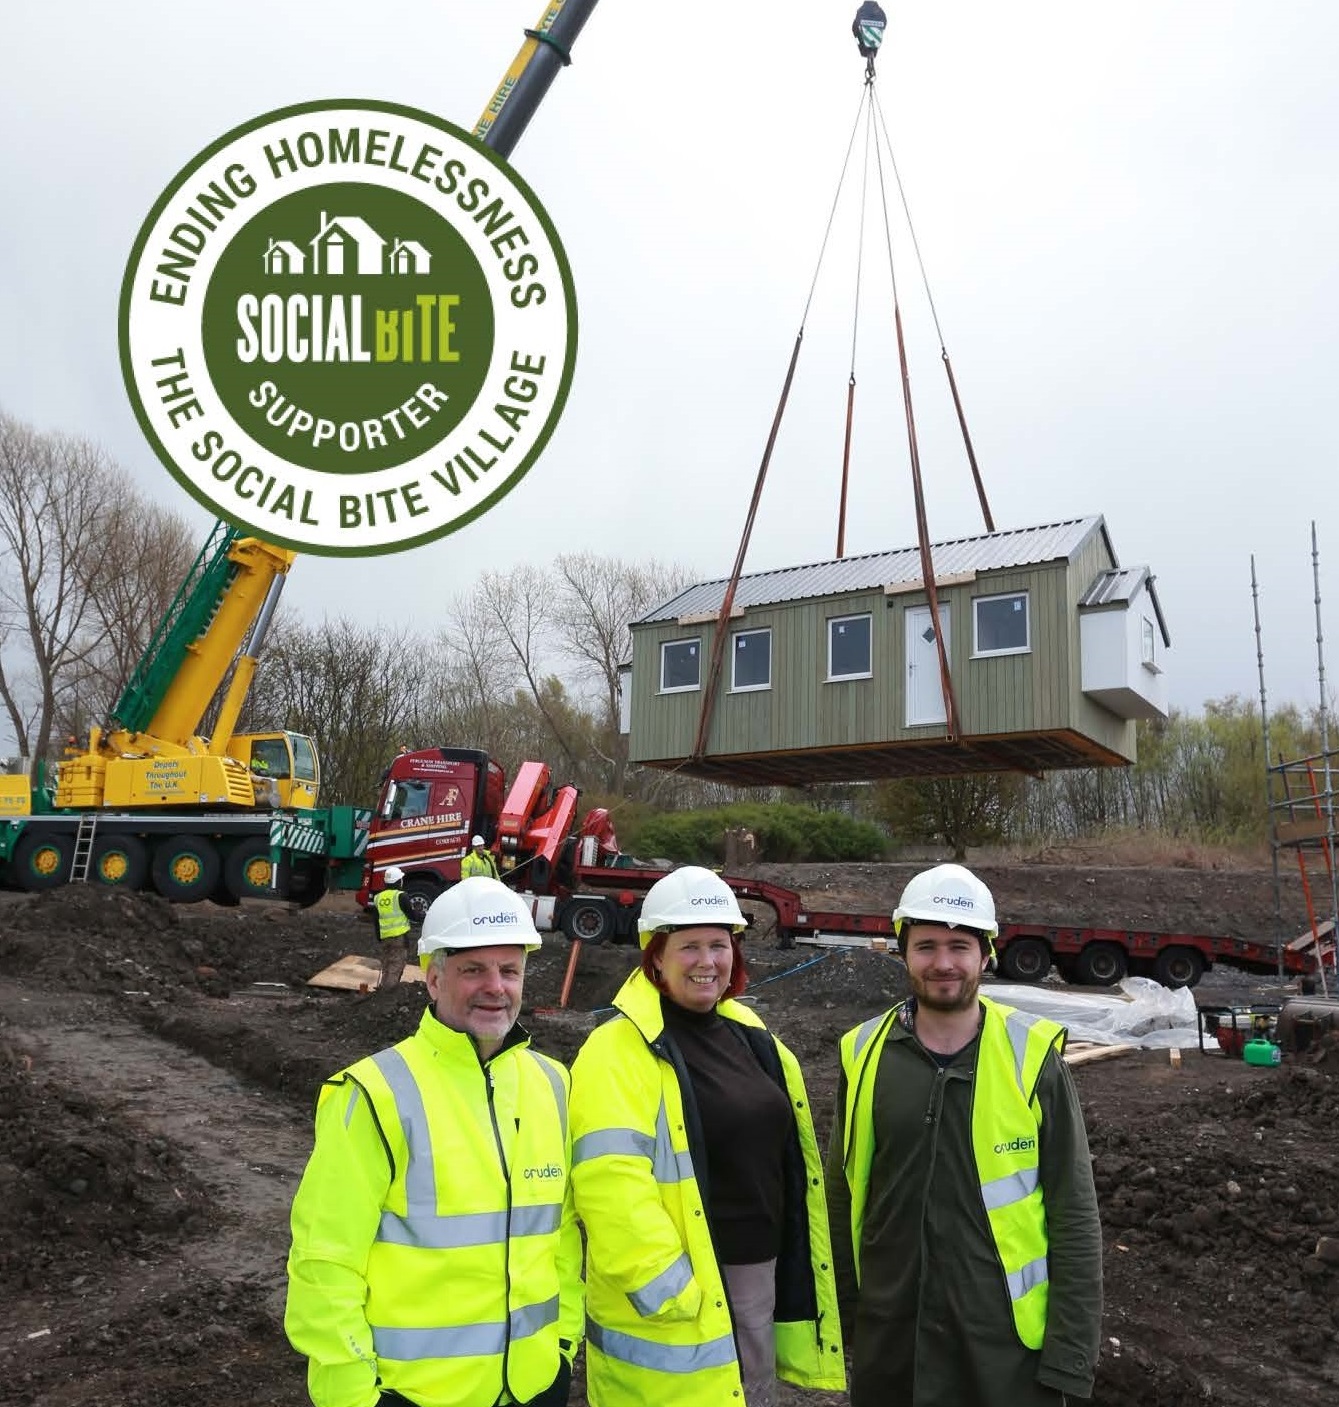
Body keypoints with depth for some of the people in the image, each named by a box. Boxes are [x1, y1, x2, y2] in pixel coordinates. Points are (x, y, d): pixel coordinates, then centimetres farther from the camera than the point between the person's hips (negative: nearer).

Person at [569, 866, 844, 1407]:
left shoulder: (750, 1037, 7)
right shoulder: (621, 1051, -17)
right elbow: (611, 1184, -24)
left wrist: (785, 1277, 17)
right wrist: (668, 1289, -23)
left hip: (760, 1277, 7)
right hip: (674, 1294, -7)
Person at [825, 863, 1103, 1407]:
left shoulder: (1032, 1057, -11)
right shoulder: (865, 1054, -5)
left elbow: (1074, 1214, -6)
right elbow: (843, 1195, 5)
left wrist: (1070, 1353, -6)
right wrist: (841, 1312, 8)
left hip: (1006, 1336, -2)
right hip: (889, 1334, 2)